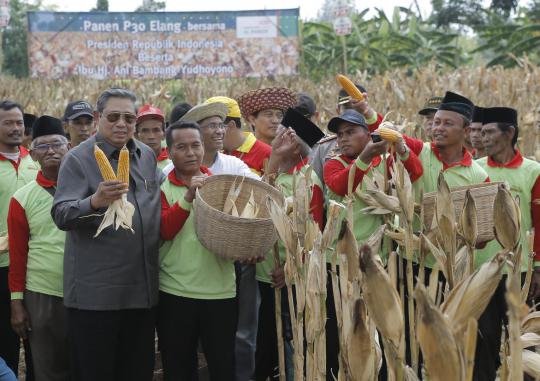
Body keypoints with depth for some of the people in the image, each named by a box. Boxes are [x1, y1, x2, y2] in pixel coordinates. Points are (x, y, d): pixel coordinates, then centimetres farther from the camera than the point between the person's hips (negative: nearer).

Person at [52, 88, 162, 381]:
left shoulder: (147, 156, 11)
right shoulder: (78, 158, -6)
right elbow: (61, 216, -17)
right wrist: (95, 201, -34)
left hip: (142, 288, 5)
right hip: (95, 292, -5)